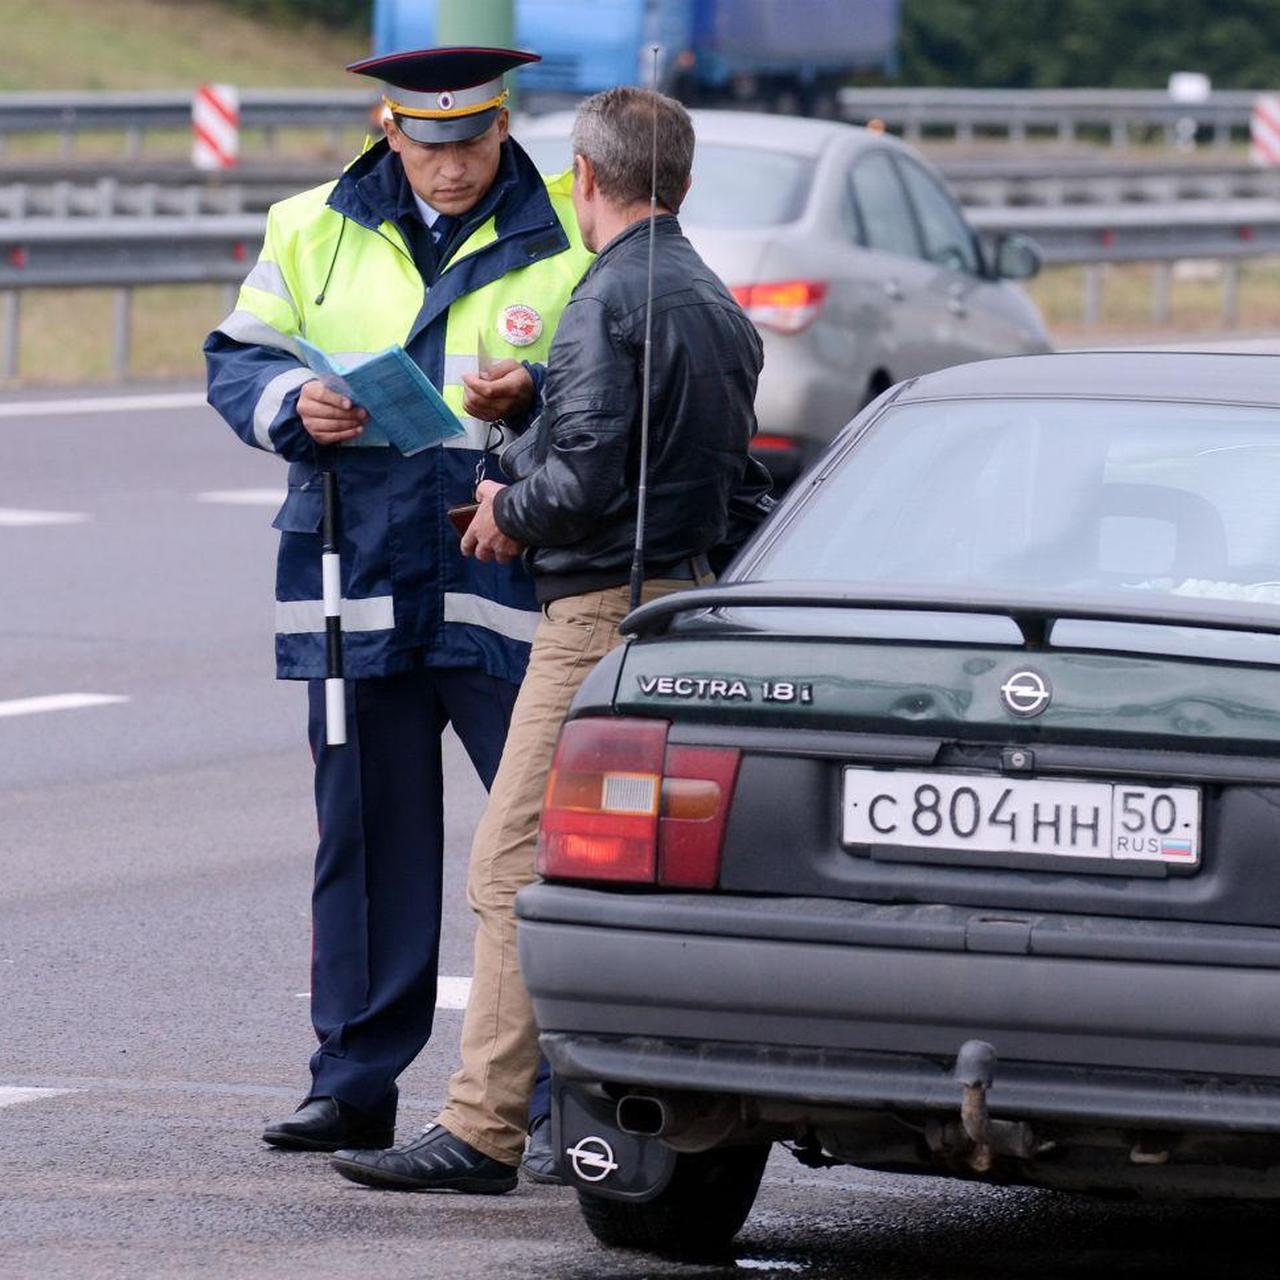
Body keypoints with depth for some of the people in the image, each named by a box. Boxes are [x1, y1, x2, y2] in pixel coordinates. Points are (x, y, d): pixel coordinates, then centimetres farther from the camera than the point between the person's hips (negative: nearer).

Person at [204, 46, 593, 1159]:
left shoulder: (570, 238, 2)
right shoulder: (314, 232, 11)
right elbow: (236, 362, 14)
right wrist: (294, 404, -7)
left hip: (509, 583, -3)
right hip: (359, 581, 3)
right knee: (369, 837, 8)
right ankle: (354, 1086, 15)